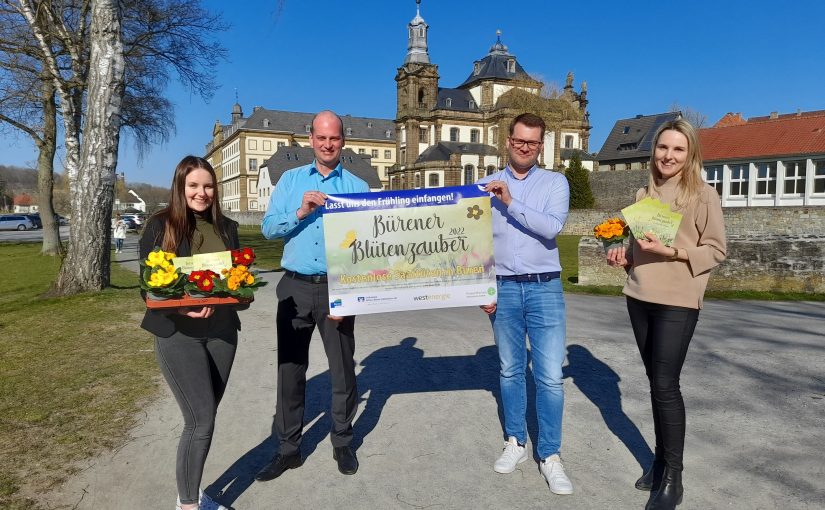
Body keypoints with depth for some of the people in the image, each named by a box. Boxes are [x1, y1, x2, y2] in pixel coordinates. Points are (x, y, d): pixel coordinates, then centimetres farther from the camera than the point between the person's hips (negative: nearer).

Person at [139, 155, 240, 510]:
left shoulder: (227, 228, 8)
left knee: (203, 418, 13)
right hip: (178, 333, -4)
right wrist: (182, 307, -22)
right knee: (201, 420, -7)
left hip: (221, 331, 5)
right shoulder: (159, 226, -4)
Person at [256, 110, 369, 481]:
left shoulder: (358, 187, 2)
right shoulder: (290, 180, 8)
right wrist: (300, 212, -16)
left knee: (342, 367, 8)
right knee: (290, 368, 8)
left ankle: (342, 443, 27)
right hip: (295, 287, 2)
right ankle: (288, 448, 23)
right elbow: (268, 228, 1)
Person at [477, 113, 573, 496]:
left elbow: (553, 227, -14)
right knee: (510, 371, 12)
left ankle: (550, 456, 11)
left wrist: (511, 203, -18)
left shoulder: (555, 182, 3)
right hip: (503, 289, 2)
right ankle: (515, 442, 26)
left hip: (545, 288, -1)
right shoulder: (487, 185, 6)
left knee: (550, 376, -2)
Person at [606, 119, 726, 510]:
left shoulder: (704, 195, -5)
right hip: (639, 297, 5)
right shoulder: (644, 194, 11)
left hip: (678, 301, -5)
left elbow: (717, 250, -6)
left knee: (665, 384, -6)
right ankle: (661, 460, 25)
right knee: (656, 381, 12)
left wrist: (673, 251, -20)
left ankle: (673, 478, 8)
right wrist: (624, 256, 1)